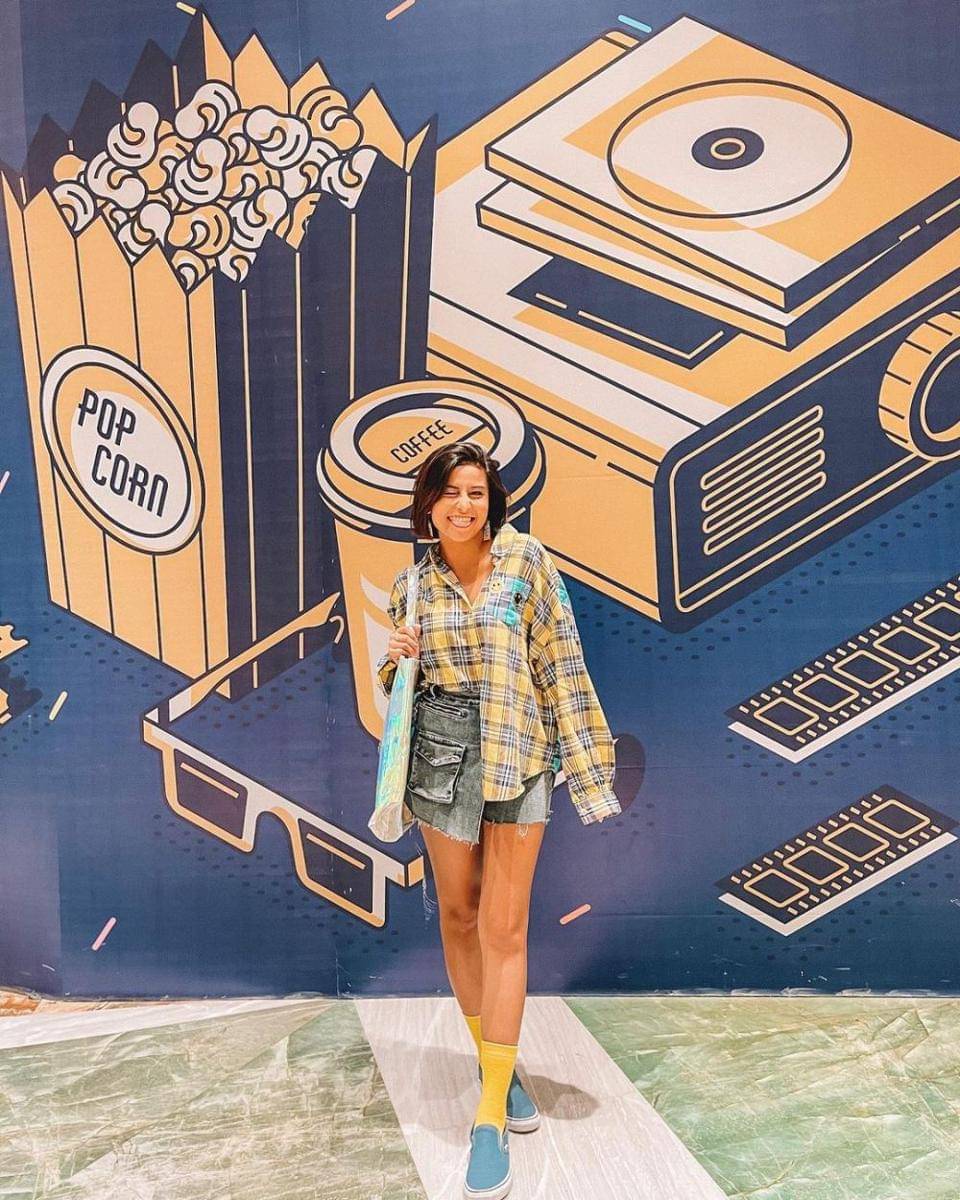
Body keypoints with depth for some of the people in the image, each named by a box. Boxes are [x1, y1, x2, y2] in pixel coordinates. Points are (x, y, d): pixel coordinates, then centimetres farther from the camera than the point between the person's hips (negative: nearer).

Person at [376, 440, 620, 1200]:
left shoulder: (526, 560, -3)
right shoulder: (412, 585, 6)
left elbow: (560, 662, -4)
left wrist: (582, 760, -8)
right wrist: (396, 663, -8)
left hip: (517, 755, -3)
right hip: (443, 755, 3)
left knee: (504, 928, -2)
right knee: (459, 914, 13)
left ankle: (491, 1118, 9)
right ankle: (495, 1061, 36)